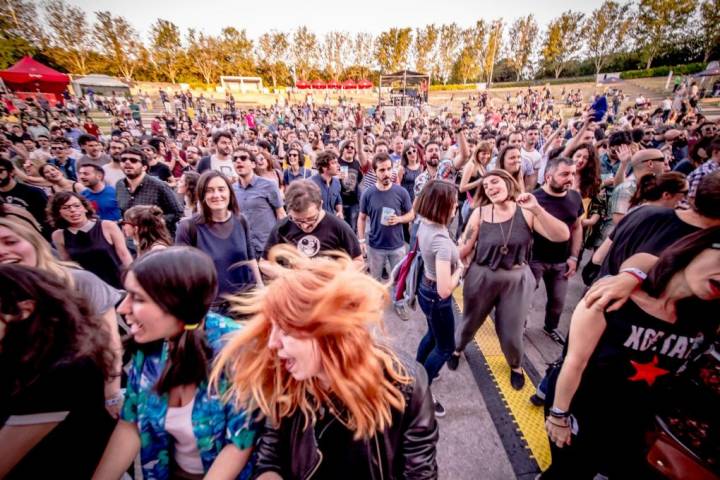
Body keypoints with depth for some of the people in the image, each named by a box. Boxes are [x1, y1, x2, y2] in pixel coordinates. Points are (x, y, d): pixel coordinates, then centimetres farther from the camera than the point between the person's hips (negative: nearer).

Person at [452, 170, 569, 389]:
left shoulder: (526, 212, -10)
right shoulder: (480, 213, -10)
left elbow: (562, 236, -20)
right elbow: (464, 248, -7)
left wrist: (537, 209, -29)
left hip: (517, 279, 0)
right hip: (481, 277, 0)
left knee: (511, 332, 13)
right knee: (470, 322, 19)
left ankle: (516, 365, 47)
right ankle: (457, 349, 52)